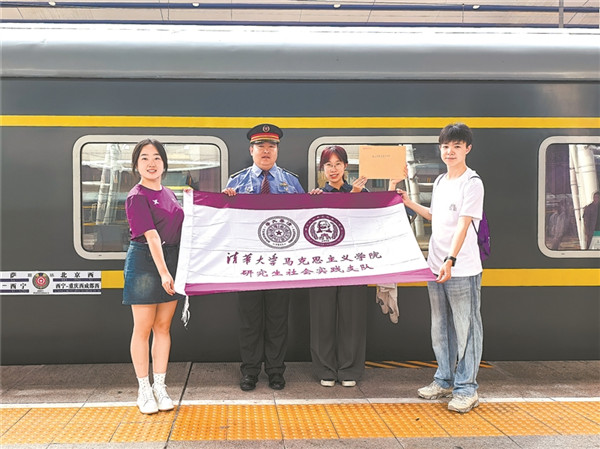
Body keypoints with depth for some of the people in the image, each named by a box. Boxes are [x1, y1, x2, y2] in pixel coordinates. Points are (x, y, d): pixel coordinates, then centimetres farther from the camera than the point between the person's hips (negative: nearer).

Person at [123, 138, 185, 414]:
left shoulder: (168, 194, 12)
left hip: (172, 261, 7)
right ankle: (144, 389, 13)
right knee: (143, 328, 2)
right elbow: (151, 236, -19)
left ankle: (160, 386, 18)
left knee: (163, 326, 9)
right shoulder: (137, 197, -10)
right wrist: (163, 272, -25)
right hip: (145, 261, -7)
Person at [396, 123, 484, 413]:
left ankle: (466, 388, 11)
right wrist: (409, 204, 21)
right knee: (440, 327, 15)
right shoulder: (440, 182, 13)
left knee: (465, 328, 1)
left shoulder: (472, 183, -9)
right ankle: (444, 380, 28)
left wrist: (450, 260, -26)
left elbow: (463, 224, -18)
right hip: (435, 268, 8)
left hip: (462, 270, -8)